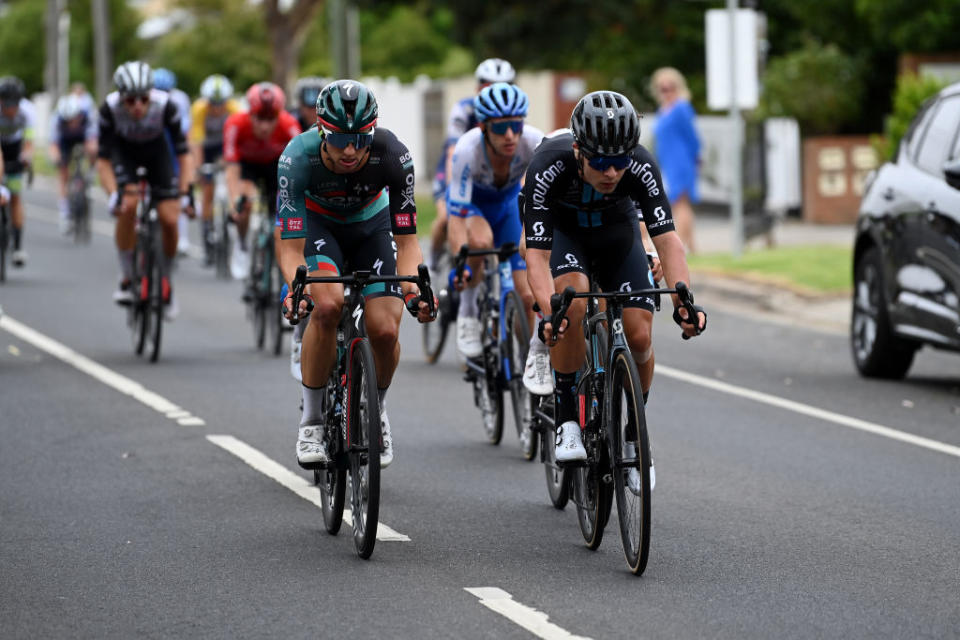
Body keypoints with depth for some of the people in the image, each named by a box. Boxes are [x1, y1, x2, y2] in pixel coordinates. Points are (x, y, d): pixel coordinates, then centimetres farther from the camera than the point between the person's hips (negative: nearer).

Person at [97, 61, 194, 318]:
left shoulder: (165, 105, -33)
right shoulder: (110, 108, -33)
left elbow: (182, 152, -26)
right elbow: (103, 159, -27)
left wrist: (185, 192, -33)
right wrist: (113, 195, -39)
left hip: (156, 152, 1)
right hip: (124, 151, -1)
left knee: (169, 220, -11)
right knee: (128, 205, -27)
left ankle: (165, 283, 14)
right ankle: (127, 279, -13)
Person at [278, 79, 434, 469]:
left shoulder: (393, 156, -32)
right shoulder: (298, 158, -34)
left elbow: (406, 240, -26)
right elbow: (291, 246, -34)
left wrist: (414, 288, -45)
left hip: (372, 223, 1)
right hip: (318, 222, -1)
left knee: (385, 330, -17)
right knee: (327, 304, -31)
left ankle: (376, 411, 16)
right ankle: (311, 419, -13)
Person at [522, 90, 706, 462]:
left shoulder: (640, 167, -33)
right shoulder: (549, 167, -37)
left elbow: (667, 239, -35)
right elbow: (537, 253, -39)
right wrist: (548, 313, -56)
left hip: (615, 229, 2)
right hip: (561, 229, -2)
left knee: (639, 336, -13)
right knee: (573, 303, -32)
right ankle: (567, 420, -17)